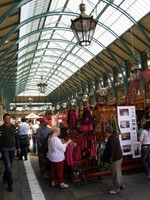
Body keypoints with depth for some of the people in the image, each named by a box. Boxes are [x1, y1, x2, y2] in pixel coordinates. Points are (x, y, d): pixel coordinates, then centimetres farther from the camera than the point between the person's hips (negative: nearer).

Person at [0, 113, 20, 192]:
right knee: (8, 166, -6)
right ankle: (10, 184, 5)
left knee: (10, 166, 15)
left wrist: (18, 147, 9)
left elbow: (16, 137, 9)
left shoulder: (13, 127, 2)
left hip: (12, 149, 4)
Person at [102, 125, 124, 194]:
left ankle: (117, 189, 17)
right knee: (118, 172, 24)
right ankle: (121, 185, 39)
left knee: (115, 174, 4)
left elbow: (111, 152, -24)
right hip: (119, 157, 10)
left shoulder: (111, 140, -26)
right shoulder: (115, 137, 4)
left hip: (115, 159, -10)